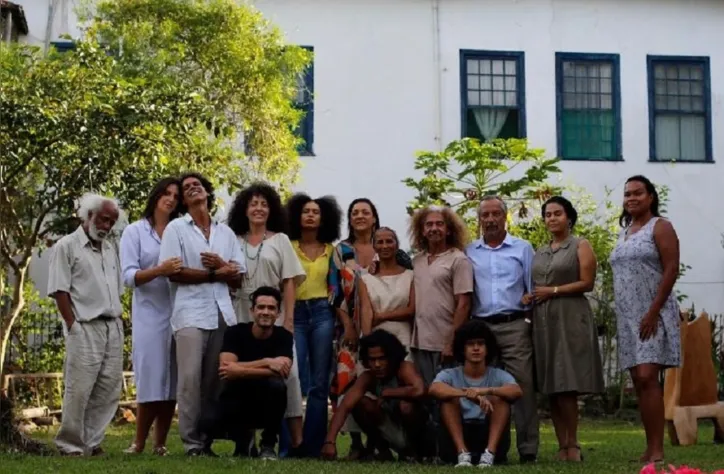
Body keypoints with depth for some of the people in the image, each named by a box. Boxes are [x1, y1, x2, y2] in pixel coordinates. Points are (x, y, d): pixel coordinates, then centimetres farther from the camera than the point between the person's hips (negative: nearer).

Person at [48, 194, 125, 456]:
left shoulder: (110, 248, 18)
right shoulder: (66, 246, -2)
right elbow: (59, 290, -7)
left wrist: (117, 320, 10)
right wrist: (73, 325, -12)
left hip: (113, 327, 7)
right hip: (85, 328, -7)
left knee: (109, 388, 5)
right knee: (79, 389, -6)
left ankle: (92, 442, 12)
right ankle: (70, 445, 3)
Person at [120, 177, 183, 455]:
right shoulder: (135, 231, 4)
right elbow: (129, 276, -5)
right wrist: (159, 270, -22)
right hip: (149, 314, -3)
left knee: (171, 381, 2)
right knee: (151, 380, -8)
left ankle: (160, 444, 8)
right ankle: (139, 444, 2)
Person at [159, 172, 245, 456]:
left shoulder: (225, 233, 18)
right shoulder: (176, 228, 6)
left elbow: (237, 279, 14)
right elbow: (173, 272, -6)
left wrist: (221, 264, -6)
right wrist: (215, 274, -4)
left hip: (222, 314, 4)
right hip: (190, 313, -4)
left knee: (214, 380, 3)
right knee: (190, 378, -11)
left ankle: (207, 440, 8)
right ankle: (192, 442, -8)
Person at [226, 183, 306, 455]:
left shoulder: (280, 240, 9)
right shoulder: (235, 241, 12)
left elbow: (289, 282, 3)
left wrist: (288, 318, -6)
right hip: (242, 316, 1)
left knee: (284, 372, -8)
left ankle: (295, 440, -9)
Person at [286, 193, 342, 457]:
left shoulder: (331, 250, 12)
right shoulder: (288, 247, 7)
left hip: (322, 314, 2)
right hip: (295, 314, -2)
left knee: (319, 383, 0)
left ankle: (313, 445, 3)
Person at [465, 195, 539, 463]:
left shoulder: (523, 248, 9)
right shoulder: (469, 253, 12)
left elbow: (533, 290, 7)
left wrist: (533, 323, 0)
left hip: (514, 326, -2)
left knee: (522, 386, -7)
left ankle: (528, 450, -5)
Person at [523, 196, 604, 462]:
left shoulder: (580, 246, 4)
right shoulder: (539, 253, 20)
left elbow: (587, 283, -6)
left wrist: (553, 291, -9)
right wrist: (529, 296, 1)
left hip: (570, 318, -6)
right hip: (543, 320, 6)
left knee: (566, 386, -12)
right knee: (550, 388, 1)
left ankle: (572, 446, -5)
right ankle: (562, 447, 3)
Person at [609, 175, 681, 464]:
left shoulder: (660, 227, -3)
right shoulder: (624, 233, 18)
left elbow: (671, 270, -12)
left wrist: (653, 312, -18)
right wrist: (623, 315, 13)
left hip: (653, 314, -7)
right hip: (628, 317, 7)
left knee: (647, 377, -18)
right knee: (638, 382, 4)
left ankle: (657, 451, -18)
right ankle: (651, 448, 6)